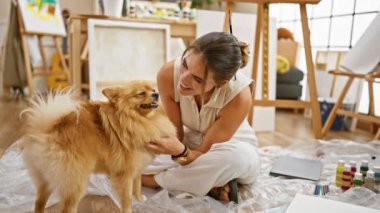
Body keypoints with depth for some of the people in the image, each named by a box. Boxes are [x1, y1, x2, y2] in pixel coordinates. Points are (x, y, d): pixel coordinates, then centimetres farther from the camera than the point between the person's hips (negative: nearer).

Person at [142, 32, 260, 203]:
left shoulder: (239, 95, -35)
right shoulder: (168, 74, -27)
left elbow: (207, 153, -28)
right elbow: (176, 133, -15)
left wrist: (180, 152, -48)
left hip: (233, 151, -2)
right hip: (191, 146, 3)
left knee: (238, 156, -39)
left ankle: (157, 179, -15)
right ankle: (210, 184, -10)